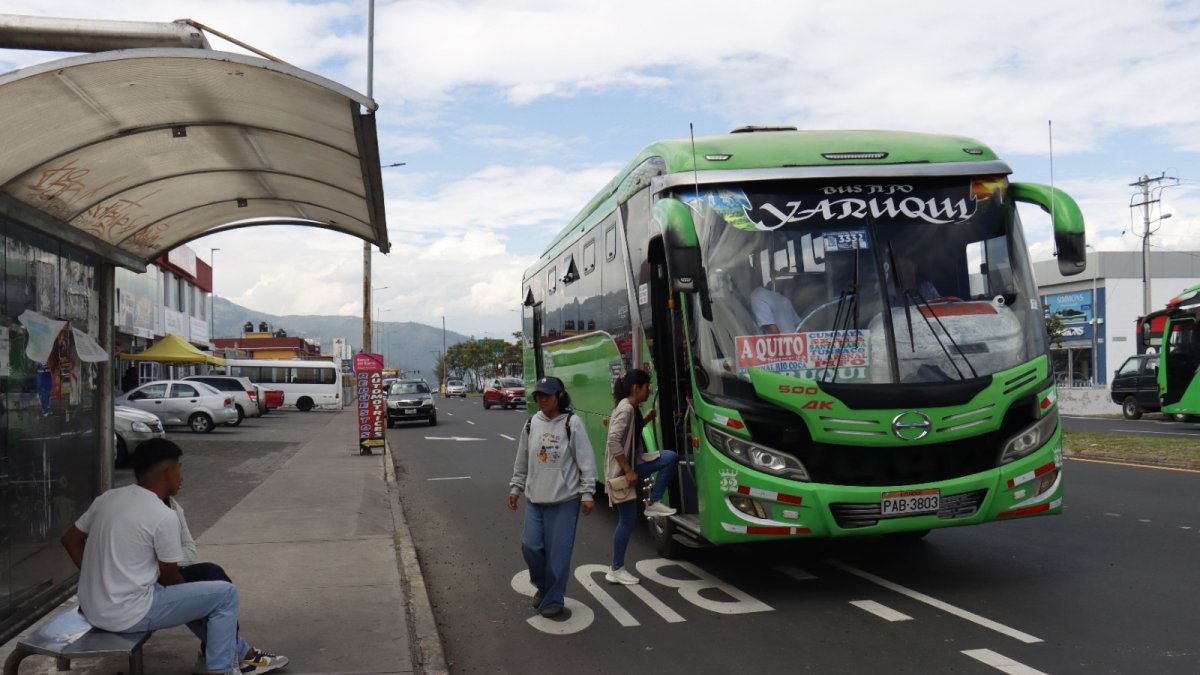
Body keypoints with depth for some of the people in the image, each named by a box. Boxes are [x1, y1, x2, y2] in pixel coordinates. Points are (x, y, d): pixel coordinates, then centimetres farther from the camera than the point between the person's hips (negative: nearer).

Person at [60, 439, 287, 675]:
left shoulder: (108, 498, 4)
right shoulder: (163, 516, -18)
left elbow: (70, 540, 13)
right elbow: (169, 577, -7)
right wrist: (187, 592, 14)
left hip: (92, 609, 9)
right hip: (127, 615, -9)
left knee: (192, 595, 28)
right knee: (225, 593, -1)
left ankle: (242, 655, 33)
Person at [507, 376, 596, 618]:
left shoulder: (571, 423, -7)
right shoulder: (532, 424, 7)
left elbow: (586, 461, -6)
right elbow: (522, 460, 17)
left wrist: (587, 493, -8)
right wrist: (515, 488, 19)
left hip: (565, 500, -4)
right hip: (535, 499, 5)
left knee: (558, 552, -1)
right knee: (530, 546, 2)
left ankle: (553, 598, 16)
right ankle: (543, 585, 29)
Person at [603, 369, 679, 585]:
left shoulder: (632, 409, 8)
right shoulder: (626, 409, -20)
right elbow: (613, 442, -28)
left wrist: (646, 419, 10)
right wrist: (628, 471, -25)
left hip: (632, 464, 9)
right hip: (621, 471, -9)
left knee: (670, 458, -2)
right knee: (627, 520, -2)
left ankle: (654, 503, 3)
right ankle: (616, 570, 9)